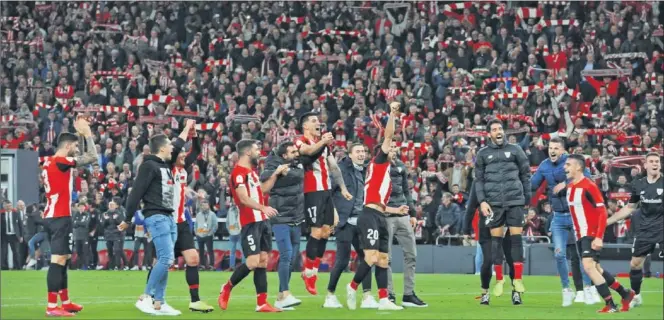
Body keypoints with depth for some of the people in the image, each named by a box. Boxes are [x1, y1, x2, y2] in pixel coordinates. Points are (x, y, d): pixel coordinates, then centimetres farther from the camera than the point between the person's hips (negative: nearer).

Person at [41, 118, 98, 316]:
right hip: (60, 217, -10)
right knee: (58, 260, -11)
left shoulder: (48, 163, 14)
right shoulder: (61, 162, -13)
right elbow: (92, 157, -16)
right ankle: (52, 307, -14)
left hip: (50, 216, 10)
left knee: (63, 259, 17)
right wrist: (87, 134, -6)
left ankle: (65, 302, 23)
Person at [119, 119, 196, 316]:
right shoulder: (149, 166, -11)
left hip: (169, 218, 9)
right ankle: (145, 298, -12)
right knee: (166, 258, -16)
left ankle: (159, 303, 6)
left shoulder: (166, 164, 16)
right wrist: (127, 220, -14)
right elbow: (136, 193, -13)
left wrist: (187, 129, 45)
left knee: (166, 260, 6)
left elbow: (177, 147, 36)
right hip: (156, 218, -9)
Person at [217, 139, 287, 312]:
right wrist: (263, 208, -35)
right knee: (253, 262, -14)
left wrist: (276, 174, 20)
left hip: (261, 221, 9)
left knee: (263, 261, 5)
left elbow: (263, 189, 30)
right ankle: (226, 289, 7)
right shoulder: (238, 172, -13)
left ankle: (262, 303, 4)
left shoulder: (251, 171, 17)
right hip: (250, 222, -9)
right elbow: (243, 198, -22)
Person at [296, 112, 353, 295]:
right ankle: (308, 273, -1)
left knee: (326, 231, 7)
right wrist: (321, 142, -49)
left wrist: (343, 188, 16)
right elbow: (309, 150, -30)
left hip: (326, 191, 8)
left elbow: (333, 167, 22)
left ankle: (313, 270, 16)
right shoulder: (300, 142, -6)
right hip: (312, 192, -8)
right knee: (316, 232, -10)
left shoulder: (324, 143, 19)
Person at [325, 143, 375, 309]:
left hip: (361, 222, 6)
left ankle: (367, 297, 1)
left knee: (365, 257, 0)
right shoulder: (341, 169, -5)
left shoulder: (364, 171, 15)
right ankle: (330, 296, 10)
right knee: (342, 260, -4)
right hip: (345, 222, -6)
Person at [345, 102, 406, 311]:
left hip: (380, 217, 10)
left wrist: (397, 210, 22)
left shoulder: (386, 173, 25)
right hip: (370, 216, -10)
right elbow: (388, 136, -6)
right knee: (372, 257, -16)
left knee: (383, 259, 6)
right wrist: (393, 114, -6)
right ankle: (352, 287, 1)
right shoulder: (378, 162, 3)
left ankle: (383, 300, 6)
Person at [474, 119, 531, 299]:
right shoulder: (483, 154, 9)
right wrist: (482, 201, -3)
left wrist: (527, 197, 7)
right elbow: (479, 179, 8)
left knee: (516, 238, -3)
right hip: (494, 202, 1)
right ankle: (499, 279, 10)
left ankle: (518, 279, 2)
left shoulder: (515, 150, 8)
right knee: (496, 240, 2)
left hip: (515, 201, -1)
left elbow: (525, 174, 10)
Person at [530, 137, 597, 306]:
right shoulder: (544, 166, 2)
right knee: (559, 254, 0)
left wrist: (566, 184, -31)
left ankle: (588, 289, 7)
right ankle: (567, 290, 12)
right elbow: (532, 185, 5)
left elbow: (586, 176, -25)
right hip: (558, 217, 4)